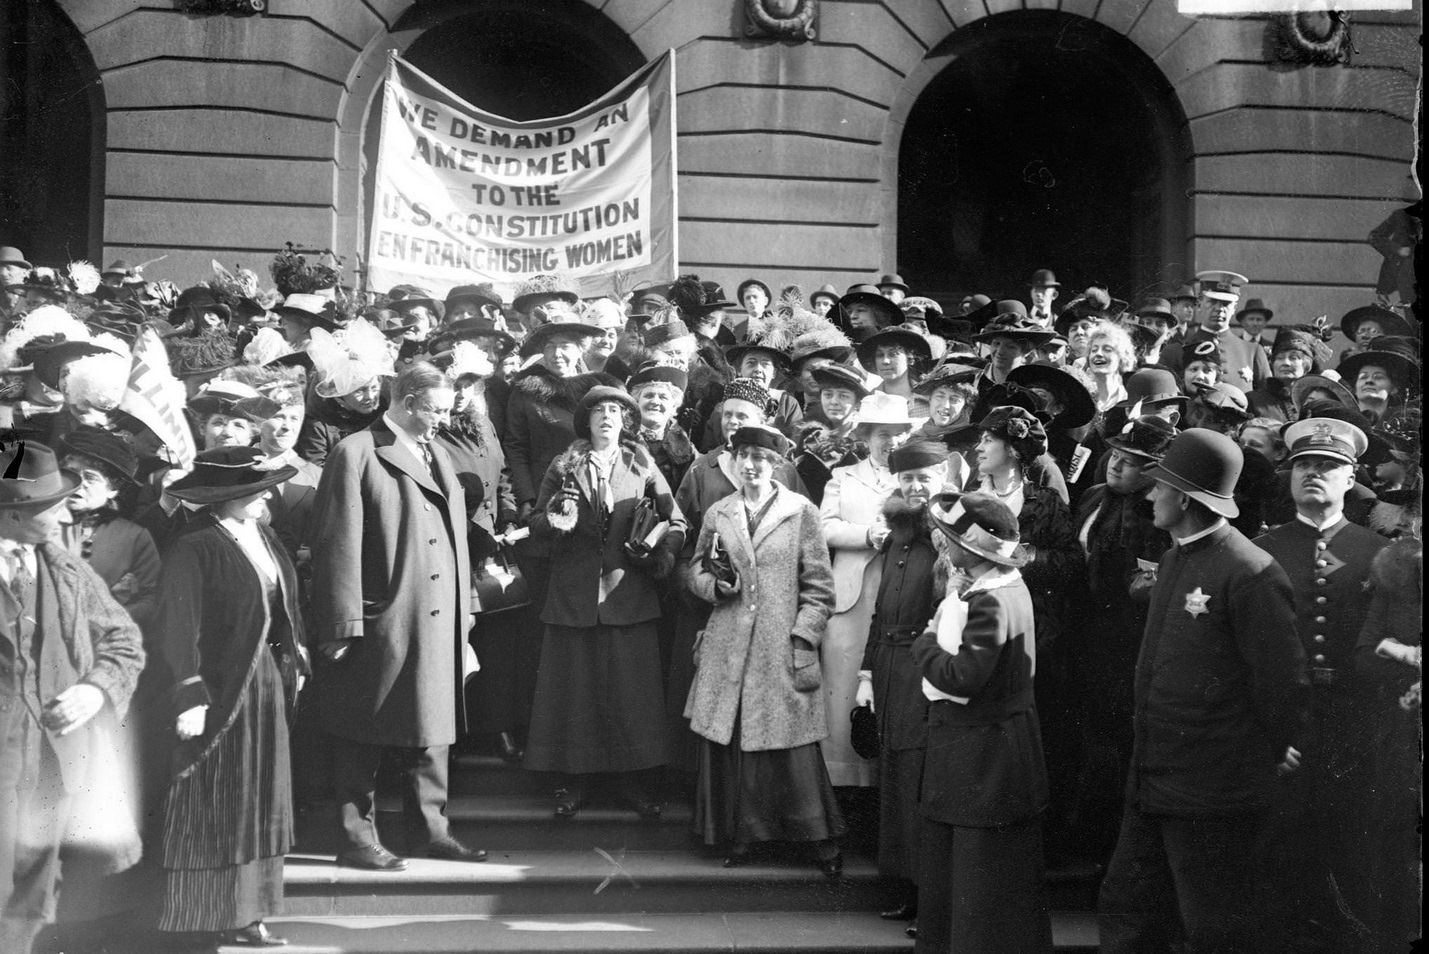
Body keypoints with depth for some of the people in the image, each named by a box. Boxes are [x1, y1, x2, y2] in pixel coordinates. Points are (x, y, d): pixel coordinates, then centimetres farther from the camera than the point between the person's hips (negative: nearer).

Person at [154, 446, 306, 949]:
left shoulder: (264, 537, 8)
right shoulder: (195, 550, -16)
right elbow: (179, 629, -18)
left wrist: (294, 655, 9)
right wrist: (190, 696, -21)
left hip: (265, 683, 8)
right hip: (219, 690, -8)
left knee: (258, 803, 11)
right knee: (215, 808, 1)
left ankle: (246, 915, 18)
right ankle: (212, 917, 11)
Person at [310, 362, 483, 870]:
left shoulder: (438, 455, 18)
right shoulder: (356, 453, -7)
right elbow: (339, 543, -11)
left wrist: (464, 612, 16)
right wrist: (343, 625, -15)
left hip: (439, 620, 7)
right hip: (380, 622, -7)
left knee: (432, 729, 12)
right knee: (363, 736, 2)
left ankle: (430, 829, 22)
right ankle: (358, 838, 10)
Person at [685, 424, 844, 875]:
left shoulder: (801, 512, 1)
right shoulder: (717, 514, 10)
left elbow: (818, 586, 1)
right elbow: (696, 572, 18)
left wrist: (803, 639, -8)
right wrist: (716, 584, -4)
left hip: (783, 649, -3)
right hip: (727, 647, 3)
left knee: (793, 748, -3)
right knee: (726, 742, 2)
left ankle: (821, 838, 10)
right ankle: (740, 834, 16)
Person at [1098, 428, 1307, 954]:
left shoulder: (1251, 573, -20)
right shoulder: (1172, 560, 10)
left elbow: (1283, 679, -16)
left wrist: (1270, 753, -4)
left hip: (1212, 799, -9)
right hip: (1151, 785, 9)